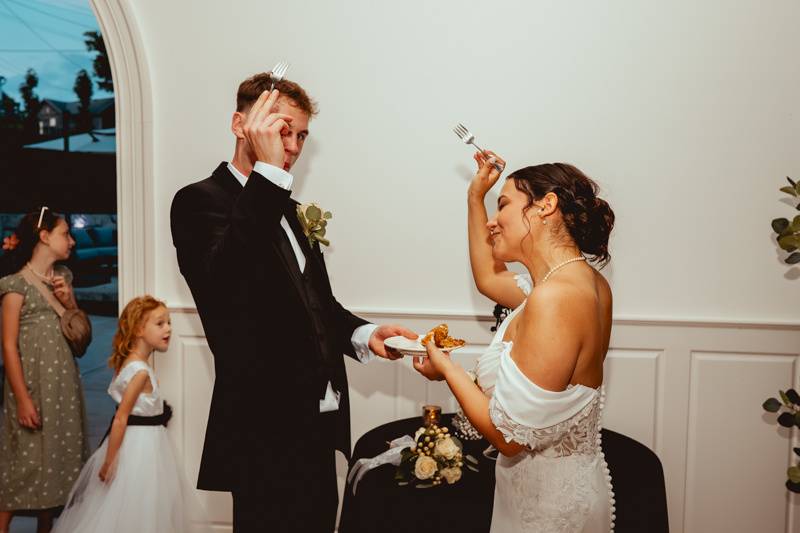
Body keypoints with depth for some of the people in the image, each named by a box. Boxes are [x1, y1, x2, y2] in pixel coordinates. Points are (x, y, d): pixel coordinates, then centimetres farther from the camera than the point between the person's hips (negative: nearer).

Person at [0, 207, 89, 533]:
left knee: (57, 458, 12)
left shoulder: (62, 276, 10)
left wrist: (70, 302, -4)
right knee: (26, 461, -3)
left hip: (63, 382, 7)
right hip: (31, 383, -6)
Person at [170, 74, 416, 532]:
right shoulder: (201, 201, -10)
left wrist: (363, 334, -2)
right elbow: (226, 283, -30)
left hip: (316, 425, 8)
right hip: (268, 431, -8)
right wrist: (267, 169, -31)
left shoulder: (286, 210, 15)